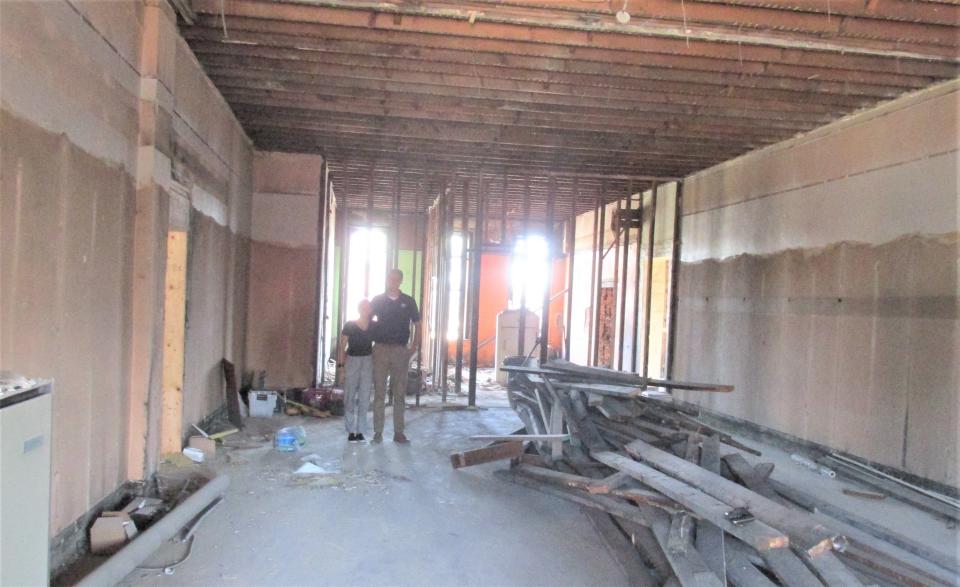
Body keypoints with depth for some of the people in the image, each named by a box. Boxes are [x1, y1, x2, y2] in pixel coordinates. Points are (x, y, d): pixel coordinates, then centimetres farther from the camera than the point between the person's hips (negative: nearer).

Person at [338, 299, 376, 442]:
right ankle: (351, 431, 10)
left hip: (368, 362, 2)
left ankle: (360, 431, 11)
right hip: (352, 360, -2)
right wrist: (341, 365, -5)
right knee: (349, 398, 2)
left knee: (364, 398, 3)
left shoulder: (374, 326, 0)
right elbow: (342, 347, -1)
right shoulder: (350, 326, -5)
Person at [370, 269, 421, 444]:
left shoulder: (408, 302, 5)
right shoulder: (377, 300, 3)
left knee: (399, 394, 5)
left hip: (401, 351, 1)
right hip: (380, 349, -1)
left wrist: (414, 345, -1)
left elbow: (417, 324, 9)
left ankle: (398, 432, 11)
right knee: (379, 393, 3)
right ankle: (378, 431, 9)